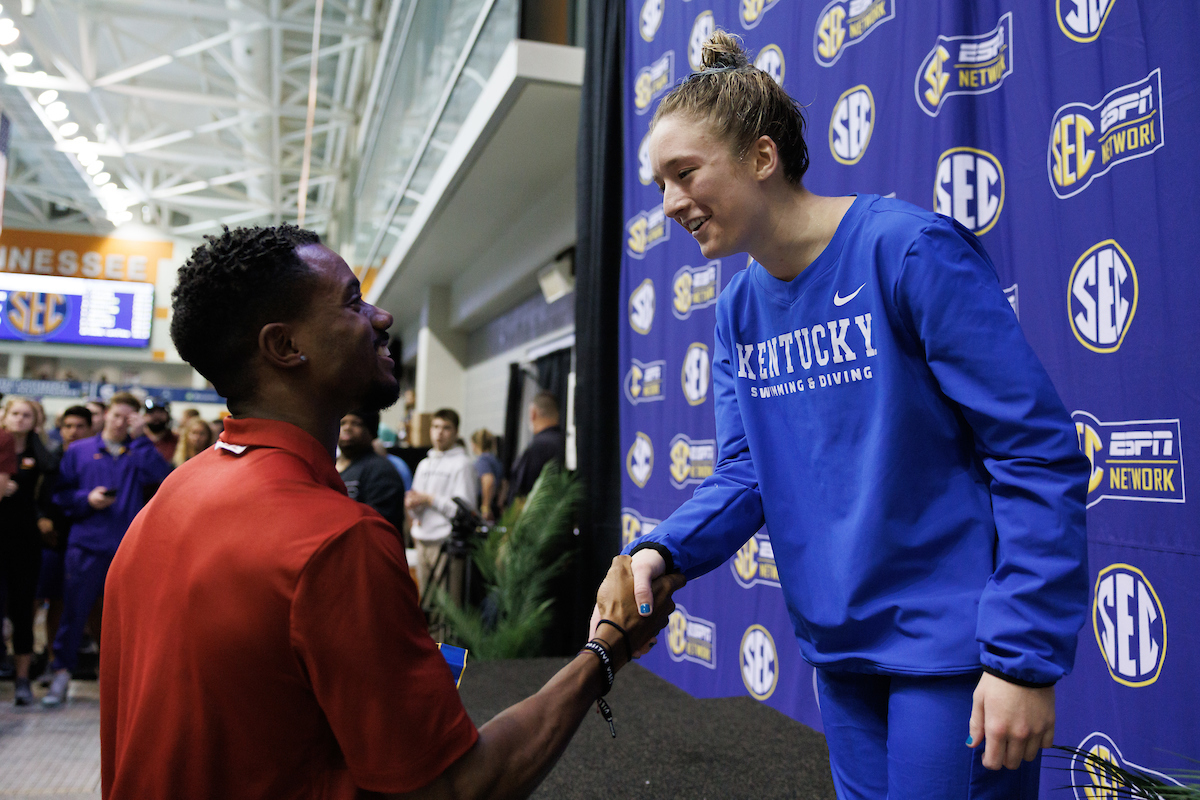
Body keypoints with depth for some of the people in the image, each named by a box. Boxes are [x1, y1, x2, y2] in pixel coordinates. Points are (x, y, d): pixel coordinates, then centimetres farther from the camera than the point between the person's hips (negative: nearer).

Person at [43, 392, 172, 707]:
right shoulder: (79, 451, 9)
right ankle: (61, 673, 17)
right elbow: (61, 493, 8)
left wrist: (139, 438, -12)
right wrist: (87, 498, -11)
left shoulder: (139, 453, 7)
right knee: (74, 611, 3)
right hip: (86, 545, 0)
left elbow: (161, 475, -13)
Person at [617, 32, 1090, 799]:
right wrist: (664, 551, -16)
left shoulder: (909, 249, -16)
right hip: (841, 645, 7)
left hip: (952, 643, -6)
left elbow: (1040, 451, -17)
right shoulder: (737, 311, 5)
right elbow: (745, 473, 4)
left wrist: (1026, 657, -19)